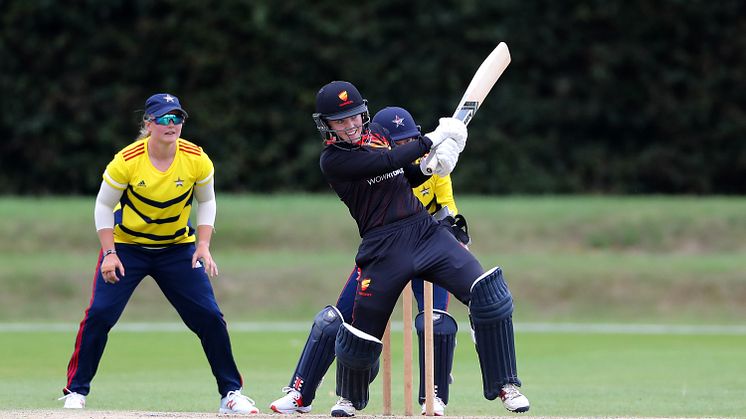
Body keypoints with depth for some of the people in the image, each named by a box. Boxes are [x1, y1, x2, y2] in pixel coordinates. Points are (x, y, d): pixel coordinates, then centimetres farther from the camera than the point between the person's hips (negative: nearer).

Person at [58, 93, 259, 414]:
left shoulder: (197, 160, -15)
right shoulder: (127, 161, -22)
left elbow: (206, 201, 1)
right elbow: (104, 206, -10)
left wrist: (203, 245, -11)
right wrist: (109, 253, -17)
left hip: (178, 247, 2)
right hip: (126, 245, -2)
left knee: (209, 316, -7)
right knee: (99, 314, -13)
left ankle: (231, 393, 5)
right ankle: (75, 391, 2)